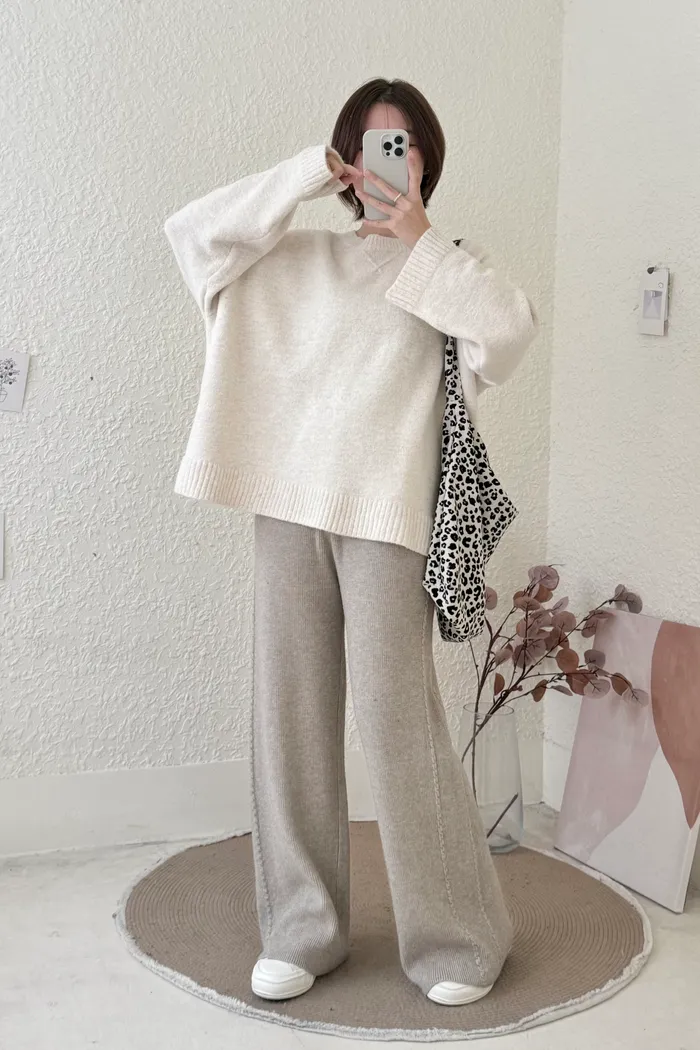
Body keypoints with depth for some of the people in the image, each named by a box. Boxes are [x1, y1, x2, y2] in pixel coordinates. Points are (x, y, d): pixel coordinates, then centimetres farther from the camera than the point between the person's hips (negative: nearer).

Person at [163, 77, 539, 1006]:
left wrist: (421, 244, -4)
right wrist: (303, 180, 2)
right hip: (290, 507, 3)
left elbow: (515, 323, -9)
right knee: (290, 714, 3)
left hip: (387, 514, -3)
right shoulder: (298, 257, 16)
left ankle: (458, 935, 11)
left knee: (398, 719, -5)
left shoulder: (448, 266, 10)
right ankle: (303, 930, 16)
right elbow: (193, 230, 6)